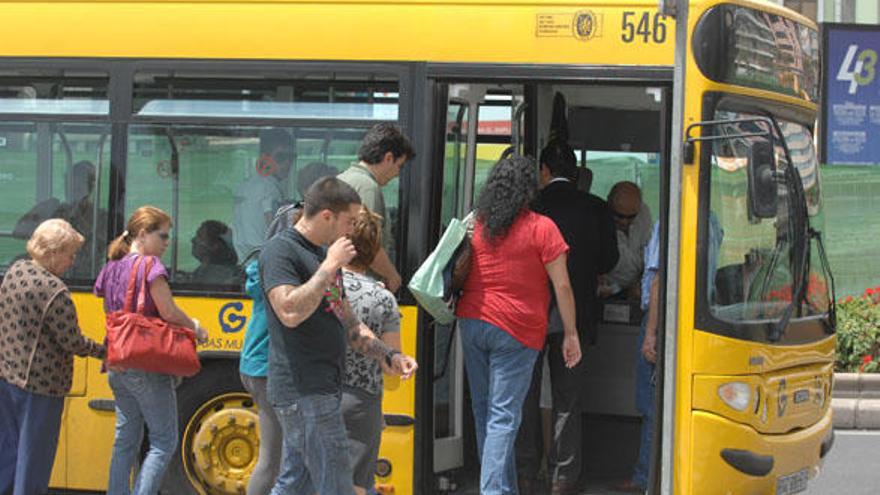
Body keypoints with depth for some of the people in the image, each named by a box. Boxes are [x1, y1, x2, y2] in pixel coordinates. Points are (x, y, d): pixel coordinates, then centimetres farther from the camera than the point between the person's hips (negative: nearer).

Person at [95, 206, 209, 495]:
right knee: (164, 441, -2)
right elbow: (168, 312, -14)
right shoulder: (150, 265, -11)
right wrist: (195, 328, 1)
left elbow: (111, 314, 15)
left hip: (117, 366, 8)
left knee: (126, 441, 14)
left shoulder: (111, 268, 12)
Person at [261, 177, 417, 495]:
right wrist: (330, 266, -19)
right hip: (302, 391, -9)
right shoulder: (280, 250, -10)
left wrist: (388, 356, 13)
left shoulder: (324, 253, 19)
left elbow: (348, 323, 25)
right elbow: (290, 312, -26)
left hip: (323, 389, 9)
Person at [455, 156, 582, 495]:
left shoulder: (477, 225, 7)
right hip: (516, 330, -5)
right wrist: (570, 334, 0)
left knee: (483, 412, 14)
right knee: (503, 418, -6)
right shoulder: (541, 228, -7)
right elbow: (561, 285, -6)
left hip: (472, 323, 5)